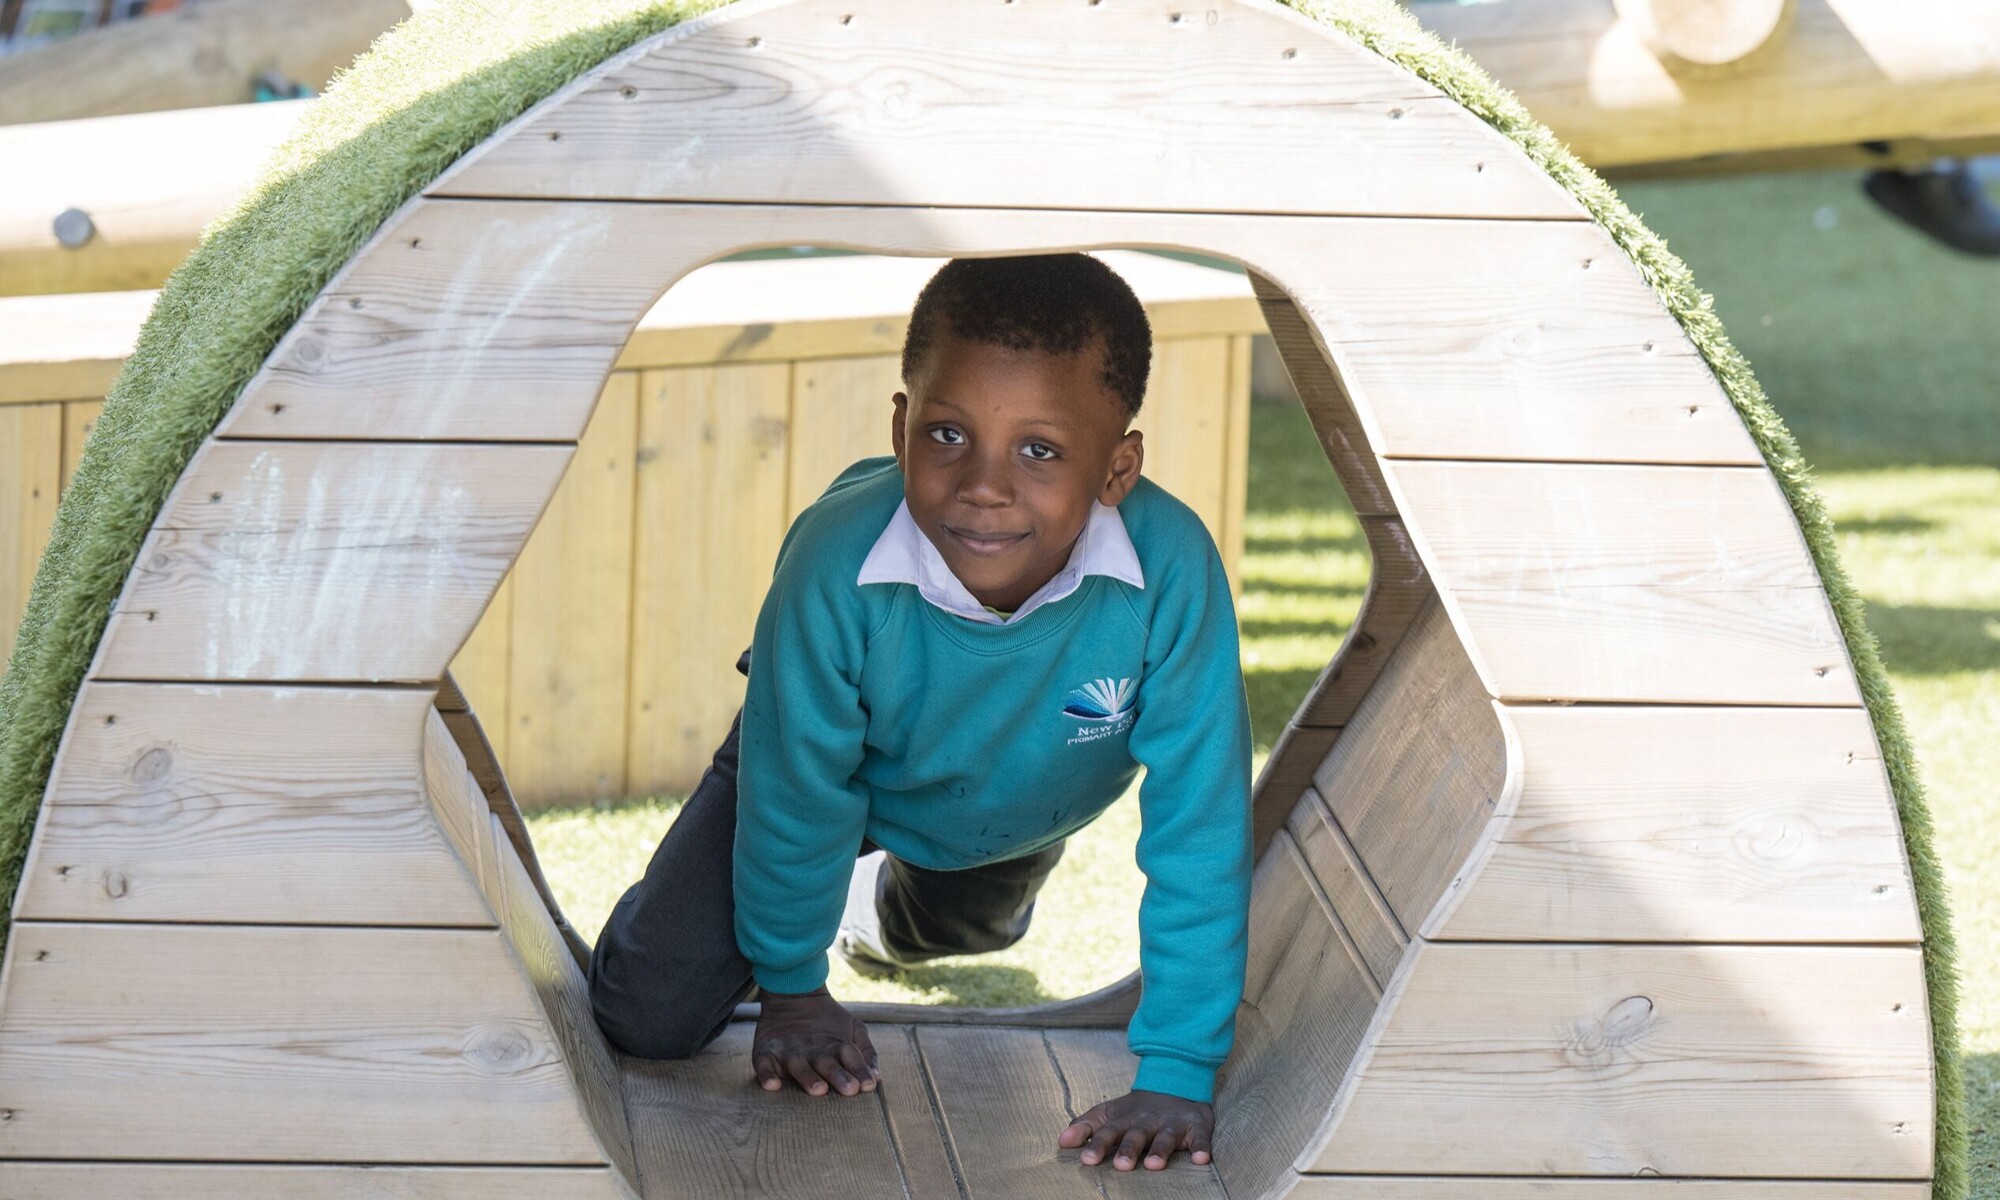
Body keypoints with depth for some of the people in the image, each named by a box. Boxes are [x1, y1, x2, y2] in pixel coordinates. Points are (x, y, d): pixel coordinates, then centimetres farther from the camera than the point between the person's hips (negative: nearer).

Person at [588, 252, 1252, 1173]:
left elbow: (1199, 829, -34)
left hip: (1021, 814, 2)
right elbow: (799, 785, -24)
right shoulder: (837, 562, -42)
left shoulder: (1170, 571, -43)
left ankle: (889, 916, 70)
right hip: (847, 770, -2)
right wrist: (791, 988, -10)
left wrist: (1178, 1075, -33)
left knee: (964, 925, 34)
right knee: (650, 1016, -11)